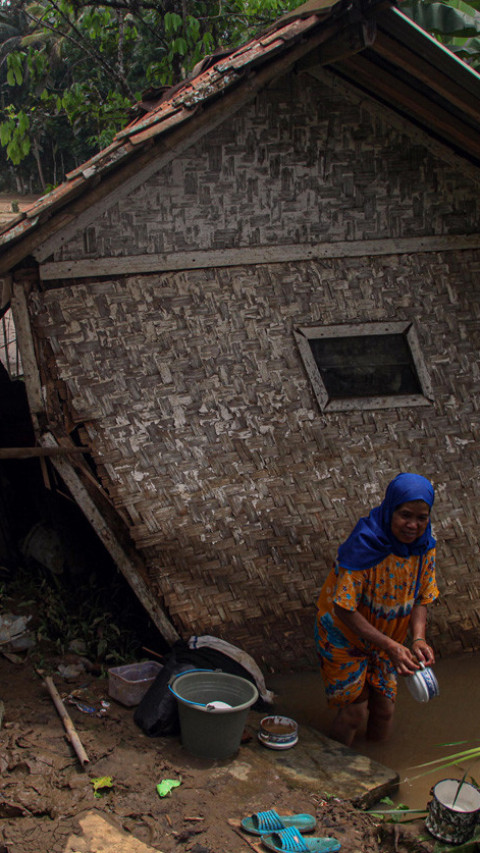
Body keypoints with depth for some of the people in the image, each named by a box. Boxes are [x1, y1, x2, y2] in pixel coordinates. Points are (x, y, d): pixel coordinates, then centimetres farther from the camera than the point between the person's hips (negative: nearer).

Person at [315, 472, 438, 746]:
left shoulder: (425, 546, -14)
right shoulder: (363, 547, -33)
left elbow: (420, 599, -4)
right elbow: (344, 609, -30)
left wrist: (418, 639, -23)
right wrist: (391, 646, -34)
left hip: (385, 638, 5)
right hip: (346, 635, -5)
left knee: (384, 709, 13)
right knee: (355, 713, 1)